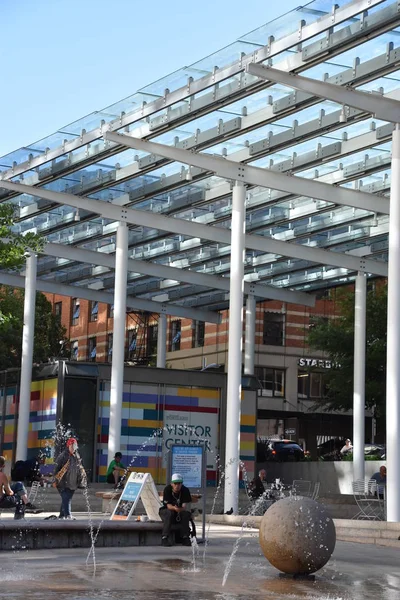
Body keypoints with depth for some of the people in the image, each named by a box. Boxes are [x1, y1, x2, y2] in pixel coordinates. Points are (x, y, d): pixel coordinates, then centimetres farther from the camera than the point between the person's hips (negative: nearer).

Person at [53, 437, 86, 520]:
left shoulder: (77, 457, 13)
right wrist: (56, 480, -11)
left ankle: (61, 515, 19)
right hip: (63, 482, -6)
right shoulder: (62, 456, -5)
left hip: (72, 483, 6)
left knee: (67, 499, 9)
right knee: (65, 498, -15)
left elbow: (80, 469, 23)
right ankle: (68, 515, -24)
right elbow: (57, 469, -6)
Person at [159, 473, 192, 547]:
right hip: (166, 510, -2)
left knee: (186, 514, -29)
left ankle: (185, 537, -22)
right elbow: (168, 505, -22)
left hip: (181, 511, 2)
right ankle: (165, 537, -37)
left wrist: (179, 509, -44)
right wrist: (174, 508, -45)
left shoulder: (185, 490, -13)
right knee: (169, 513, -35)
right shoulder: (167, 489, -17)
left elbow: (185, 507, -20)